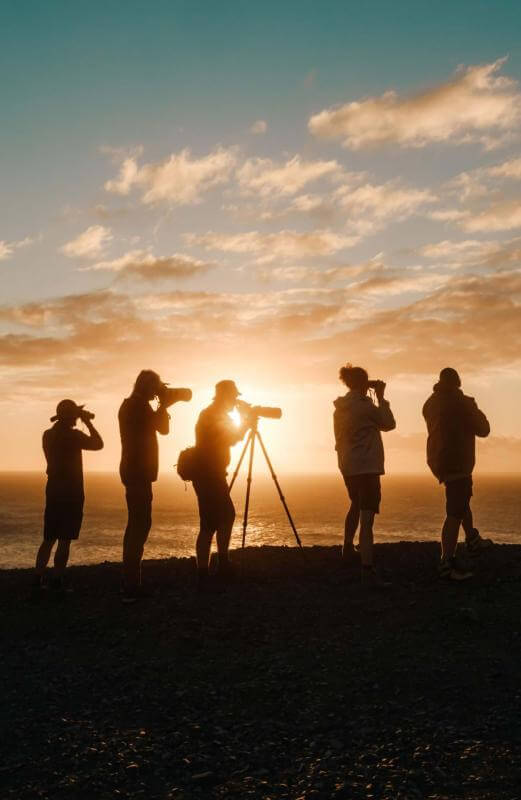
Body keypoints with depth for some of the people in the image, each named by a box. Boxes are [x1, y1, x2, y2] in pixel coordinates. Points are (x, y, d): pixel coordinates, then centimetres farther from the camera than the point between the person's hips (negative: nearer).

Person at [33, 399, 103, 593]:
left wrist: (83, 422, 21)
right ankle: (57, 581, -3)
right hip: (71, 492, -7)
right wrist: (88, 422, 1)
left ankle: (38, 578, 11)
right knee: (65, 540, -3)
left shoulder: (48, 435, 8)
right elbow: (98, 444, -6)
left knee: (49, 538, 13)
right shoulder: (73, 435, -13)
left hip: (53, 490, 7)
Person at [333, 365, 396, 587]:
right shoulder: (364, 405, -15)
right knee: (367, 517, -12)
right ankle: (368, 571, -18)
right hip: (367, 466, -8)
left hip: (347, 464, 8)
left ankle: (348, 551, 41)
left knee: (356, 505, 30)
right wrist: (381, 397, 2)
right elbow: (389, 424, -3)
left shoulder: (340, 407, 7)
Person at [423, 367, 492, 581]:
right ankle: (447, 563, -9)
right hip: (456, 463, -8)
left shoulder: (430, 403, 6)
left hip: (438, 460, 8)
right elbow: (483, 430, -7)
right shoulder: (462, 402, -16)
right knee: (455, 513, -7)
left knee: (463, 497, 29)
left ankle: (473, 540, 40)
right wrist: (476, 412, 11)